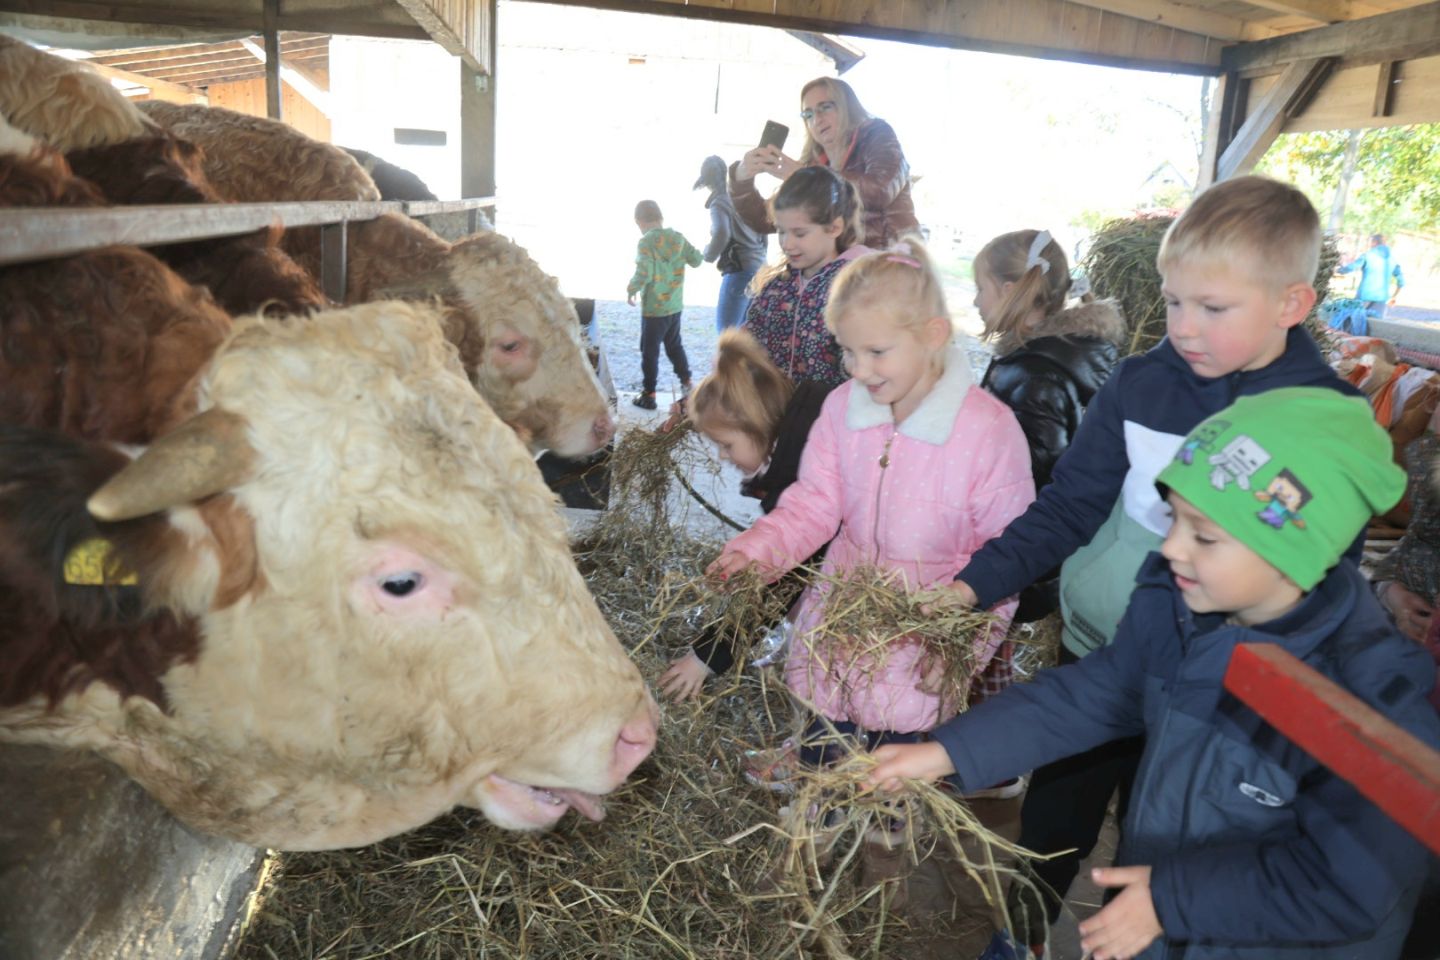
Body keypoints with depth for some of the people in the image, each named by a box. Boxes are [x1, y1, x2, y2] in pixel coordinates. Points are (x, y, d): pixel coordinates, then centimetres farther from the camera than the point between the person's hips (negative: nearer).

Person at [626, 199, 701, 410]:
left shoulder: (646, 242, -17)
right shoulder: (678, 237, 0)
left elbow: (644, 274, -26)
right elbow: (696, 260, 5)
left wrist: (630, 290, -10)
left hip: (653, 308, -6)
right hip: (675, 306, 6)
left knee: (649, 351, 4)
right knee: (674, 345, 23)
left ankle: (649, 395, 9)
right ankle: (687, 383, 28)